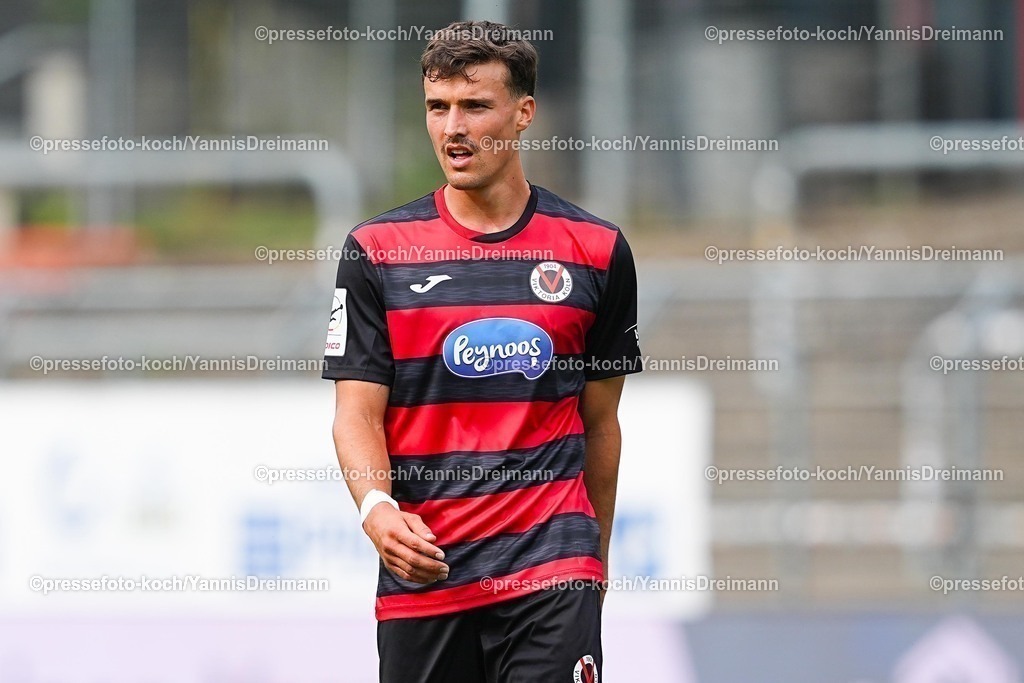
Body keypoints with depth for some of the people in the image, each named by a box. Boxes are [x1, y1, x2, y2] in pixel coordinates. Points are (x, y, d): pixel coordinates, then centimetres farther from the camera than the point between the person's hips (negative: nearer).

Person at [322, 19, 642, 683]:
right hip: (420, 569, 1)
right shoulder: (377, 250, 3)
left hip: (551, 567, -1)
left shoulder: (597, 250, 5)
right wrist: (376, 507, -20)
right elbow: (358, 412, -1)